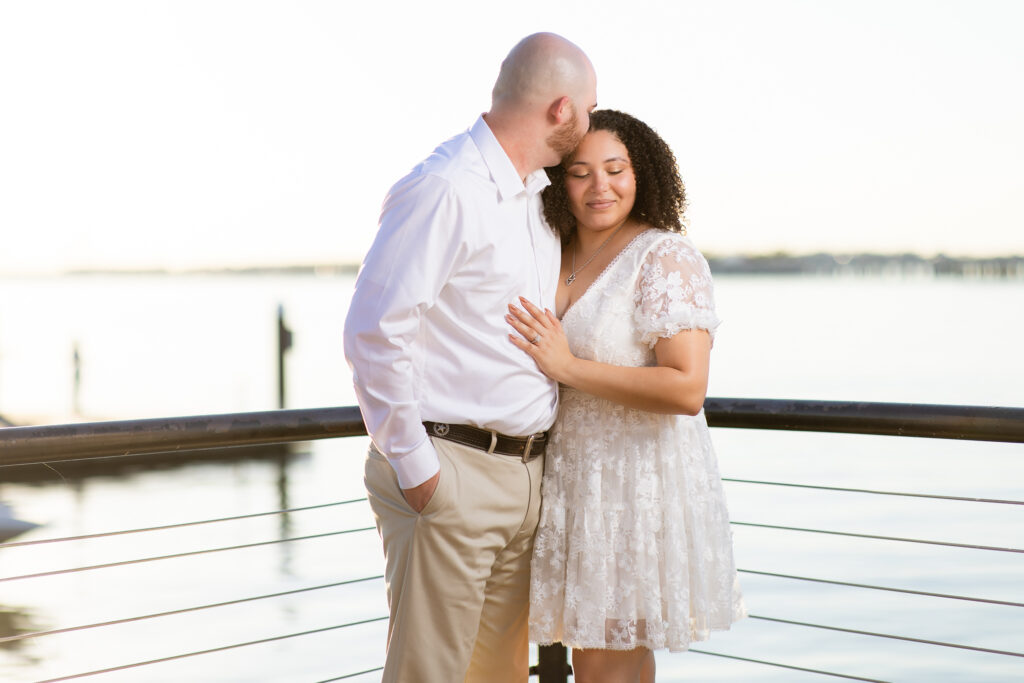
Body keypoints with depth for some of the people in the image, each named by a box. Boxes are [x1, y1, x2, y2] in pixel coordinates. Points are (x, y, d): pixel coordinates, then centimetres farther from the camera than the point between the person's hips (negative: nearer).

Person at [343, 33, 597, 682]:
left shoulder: (539, 196, 14)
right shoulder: (445, 189, -14)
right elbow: (376, 330, -18)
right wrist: (415, 468, -16)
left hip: (527, 475, 8)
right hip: (452, 472, -8)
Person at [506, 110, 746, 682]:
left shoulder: (666, 258, -13)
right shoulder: (558, 258, 10)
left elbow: (687, 389, -23)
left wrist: (567, 367, -22)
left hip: (643, 479, -7)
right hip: (578, 478, 7)